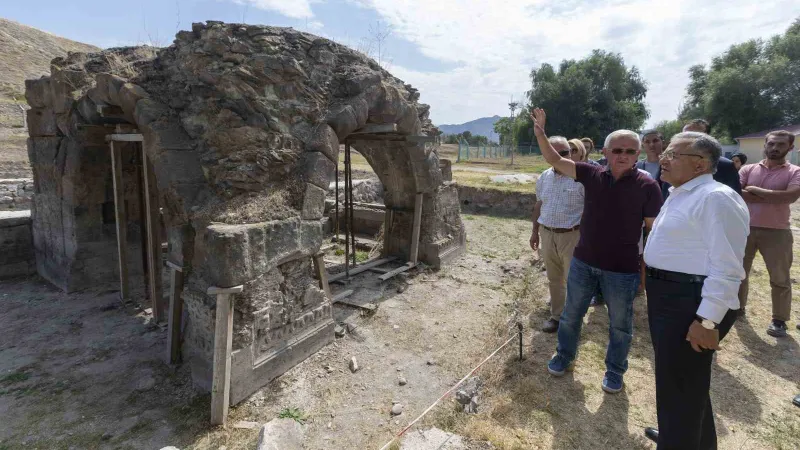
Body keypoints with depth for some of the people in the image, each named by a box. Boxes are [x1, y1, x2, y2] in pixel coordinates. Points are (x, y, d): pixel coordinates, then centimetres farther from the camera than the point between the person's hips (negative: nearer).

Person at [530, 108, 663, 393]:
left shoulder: (647, 186, -11)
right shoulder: (592, 174, -4)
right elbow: (555, 161, -4)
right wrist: (540, 133, -16)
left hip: (622, 270, -2)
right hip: (582, 263, 3)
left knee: (620, 325, 15)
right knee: (571, 314, 18)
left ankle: (615, 371, 38)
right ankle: (564, 356, 41)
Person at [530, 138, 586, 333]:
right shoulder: (544, 177, 7)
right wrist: (535, 231, 17)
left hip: (572, 236, -5)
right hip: (547, 235, 5)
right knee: (554, 279, 16)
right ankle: (556, 315, 31)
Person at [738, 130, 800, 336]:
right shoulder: (748, 169, 3)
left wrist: (755, 190, -15)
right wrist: (774, 198, -16)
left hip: (776, 232, -2)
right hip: (745, 229, 2)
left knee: (780, 278, 5)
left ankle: (779, 320, 18)